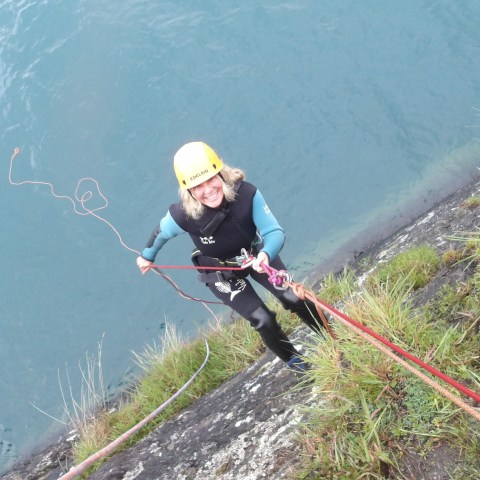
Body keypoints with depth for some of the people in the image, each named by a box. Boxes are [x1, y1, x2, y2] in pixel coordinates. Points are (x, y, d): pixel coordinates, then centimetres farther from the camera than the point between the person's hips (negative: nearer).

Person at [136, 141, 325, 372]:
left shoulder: (246, 193, -33)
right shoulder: (183, 215, -33)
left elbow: (275, 232, -29)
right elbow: (161, 233, -10)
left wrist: (266, 254, -52)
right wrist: (147, 255, 10)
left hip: (255, 255, 2)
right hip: (221, 273, -1)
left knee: (294, 299, -1)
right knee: (263, 320, -4)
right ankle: (292, 359, 28)